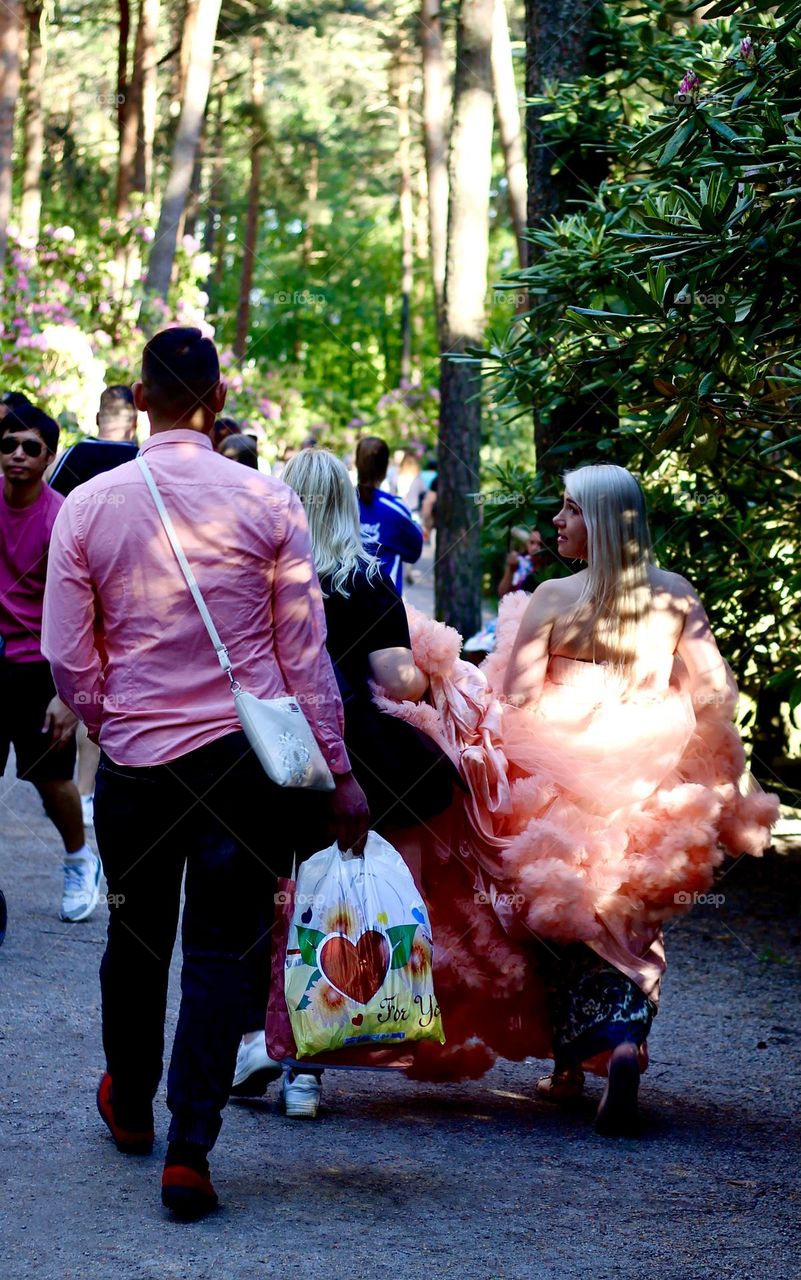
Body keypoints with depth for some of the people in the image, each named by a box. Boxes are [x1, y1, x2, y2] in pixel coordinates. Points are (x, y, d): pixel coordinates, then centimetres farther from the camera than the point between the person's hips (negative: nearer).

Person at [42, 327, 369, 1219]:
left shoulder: (88, 506, -4)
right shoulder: (268, 504, -6)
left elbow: (67, 658, -1)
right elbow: (305, 652, -4)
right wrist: (337, 773, 2)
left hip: (136, 758, 1)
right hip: (250, 758, -1)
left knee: (135, 936, 19)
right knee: (221, 950, 4)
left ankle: (129, 1104, 40)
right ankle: (189, 1149, -2)